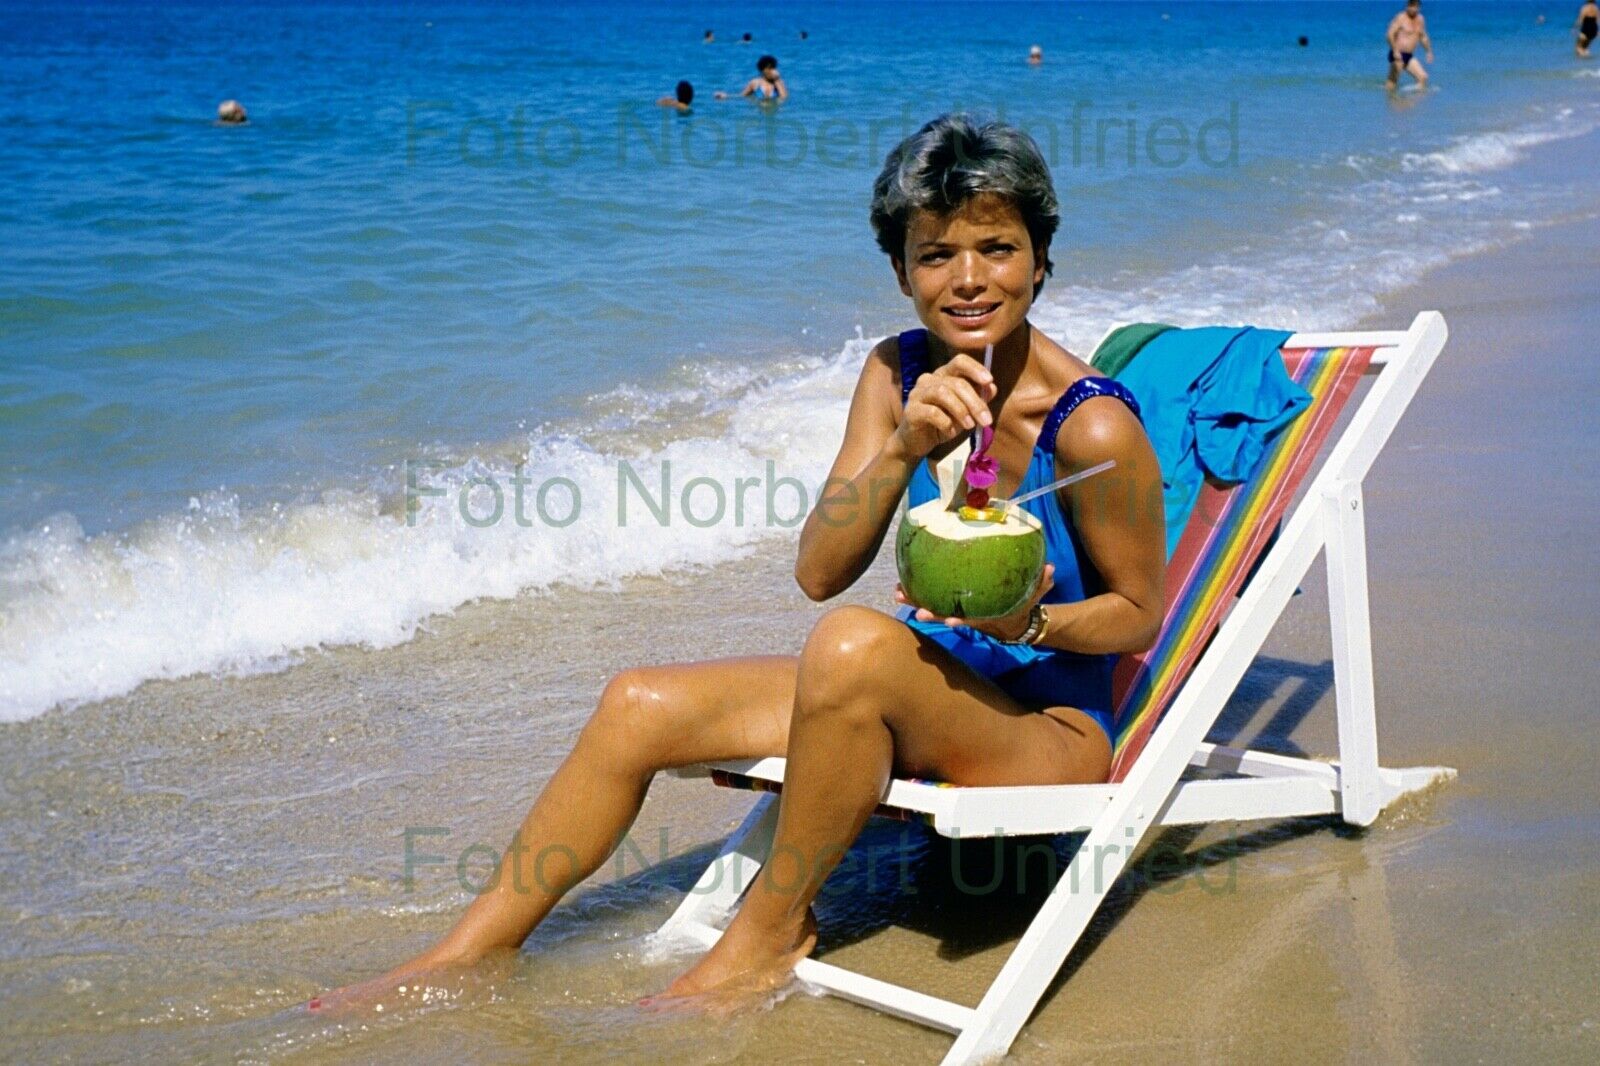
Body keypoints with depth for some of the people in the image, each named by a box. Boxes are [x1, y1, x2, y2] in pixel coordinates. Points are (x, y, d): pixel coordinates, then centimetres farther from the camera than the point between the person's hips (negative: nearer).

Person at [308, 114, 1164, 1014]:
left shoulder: (1092, 425, -20)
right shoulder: (899, 373, -3)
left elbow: (1140, 613, -6)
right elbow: (818, 570, -10)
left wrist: (1029, 622, -25)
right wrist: (903, 446, -26)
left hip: (1054, 727, -6)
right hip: (927, 688, 7)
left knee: (853, 640, -36)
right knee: (639, 706, -3)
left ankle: (769, 936, -14)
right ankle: (471, 956, 10)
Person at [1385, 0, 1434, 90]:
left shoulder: (1420, 19, 12)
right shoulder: (1400, 18, -9)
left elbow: (1423, 37, 24)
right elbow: (1390, 34, -18)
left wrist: (1429, 51, 13)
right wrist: (1395, 51, -28)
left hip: (1410, 56, 7)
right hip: (1398, 55, -7)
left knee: (1423, 77, -2)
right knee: (1393, 81, -5)